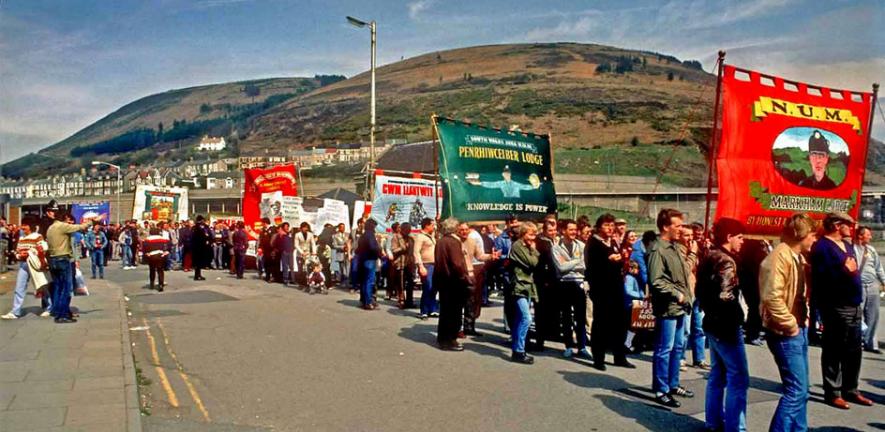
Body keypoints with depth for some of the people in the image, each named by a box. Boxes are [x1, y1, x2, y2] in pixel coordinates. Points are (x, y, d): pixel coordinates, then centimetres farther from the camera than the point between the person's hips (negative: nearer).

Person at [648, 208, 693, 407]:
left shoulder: (675, 247, 14)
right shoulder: (657, 250, -16)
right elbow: (656, 281, -22)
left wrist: (687, 296, 12)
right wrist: (676, 294, -16)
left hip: (680, 307, 10)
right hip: (667, 307, -10)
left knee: (678, 347, 18)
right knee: (664, 349, -1)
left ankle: (673, 384, 31)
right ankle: (661, 390, 8)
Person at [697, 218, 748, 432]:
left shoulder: (709, 258, 11)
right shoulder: (725, 261, -17)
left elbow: (700, 291, 17)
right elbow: (726, 298, -25)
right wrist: (739, 317, -13)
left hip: (712, 324, 10)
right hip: (726, 326, -10)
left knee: (717, 374, 17)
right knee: (738, 379, -5)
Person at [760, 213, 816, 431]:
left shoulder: (798, 257, 13)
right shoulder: (780, 256, -18)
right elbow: (772, 297, -27)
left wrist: (803, 320, 12)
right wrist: (790, 325, -19)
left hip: (799, 329, 10)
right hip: (786, 333, -10)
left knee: (800, 389, 15)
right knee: (795, 390, -10)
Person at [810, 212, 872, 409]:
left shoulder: (847, 245, 18)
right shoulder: (822, 247, -13)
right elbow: (821, 277, -23)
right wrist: (844, 270, -23)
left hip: (854, 305, 9)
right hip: (836, 308, -9)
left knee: (854, 350, 14)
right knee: (833, 351, -1)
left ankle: (850, 389, 26)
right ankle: (833, 392, 7)